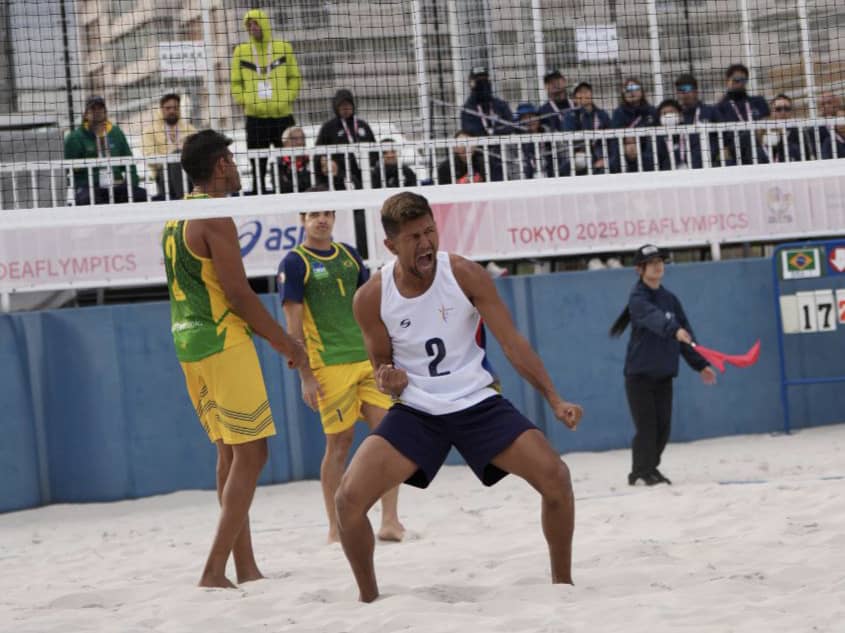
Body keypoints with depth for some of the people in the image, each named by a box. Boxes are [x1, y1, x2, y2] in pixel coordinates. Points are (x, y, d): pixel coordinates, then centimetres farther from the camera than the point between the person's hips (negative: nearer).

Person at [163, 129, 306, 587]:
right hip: (223, 343, -9)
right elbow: (238, 292, -18)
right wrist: (285, 342, -8)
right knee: (250, 454, -6)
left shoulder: (175, 219, 15)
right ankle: (215, 572, -12)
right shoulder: (215, 218, -13)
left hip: (188, 342, 9)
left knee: (230, 454, 13)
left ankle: (246, 569, 15)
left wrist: (270, 336, 24)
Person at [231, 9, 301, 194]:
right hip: (255, 118, 1)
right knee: (258, 167, 3)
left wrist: (288, 98, -3)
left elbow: (295, 78, 8)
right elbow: (236, 82, 9)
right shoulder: (241, 51, 6)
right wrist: (244, 101, -3)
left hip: (282, 115, 0)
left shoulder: (284, 48, 4)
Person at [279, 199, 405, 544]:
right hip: (329, 366, -5)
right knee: (340, 441, -3)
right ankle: (336, 528, 8)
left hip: (368, 359, 5)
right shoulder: (295, 263, -2)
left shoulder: (349, 254, 15)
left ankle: (389, 521, -1)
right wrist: (305, 375, -10)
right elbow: (294, 324, -5)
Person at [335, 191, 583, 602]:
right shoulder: (371, 298, -9)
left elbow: (513, 342, -9)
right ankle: (368, 598, 4)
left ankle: (563, 583, 5)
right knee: (349, 499, -19)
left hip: (477, 402, 0)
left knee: (555, 478, -17)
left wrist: (555, 400, -17)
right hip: (415, 411, 0)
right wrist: (389, 380, -19)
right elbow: (382, 364, 6)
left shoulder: (465, 275, -12)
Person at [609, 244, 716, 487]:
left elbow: (686, 333, 12)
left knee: (663, 428, 5)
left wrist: (700, 364, 5)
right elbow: (654, 318, -34)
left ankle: (646, 470, 20)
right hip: (639, 374, -6)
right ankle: (644, 471, 6)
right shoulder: (638, 300, -12)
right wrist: (674, 330, -52)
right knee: (647, 427, -8)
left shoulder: (670, 299, 10)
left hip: (664, 375, 6)